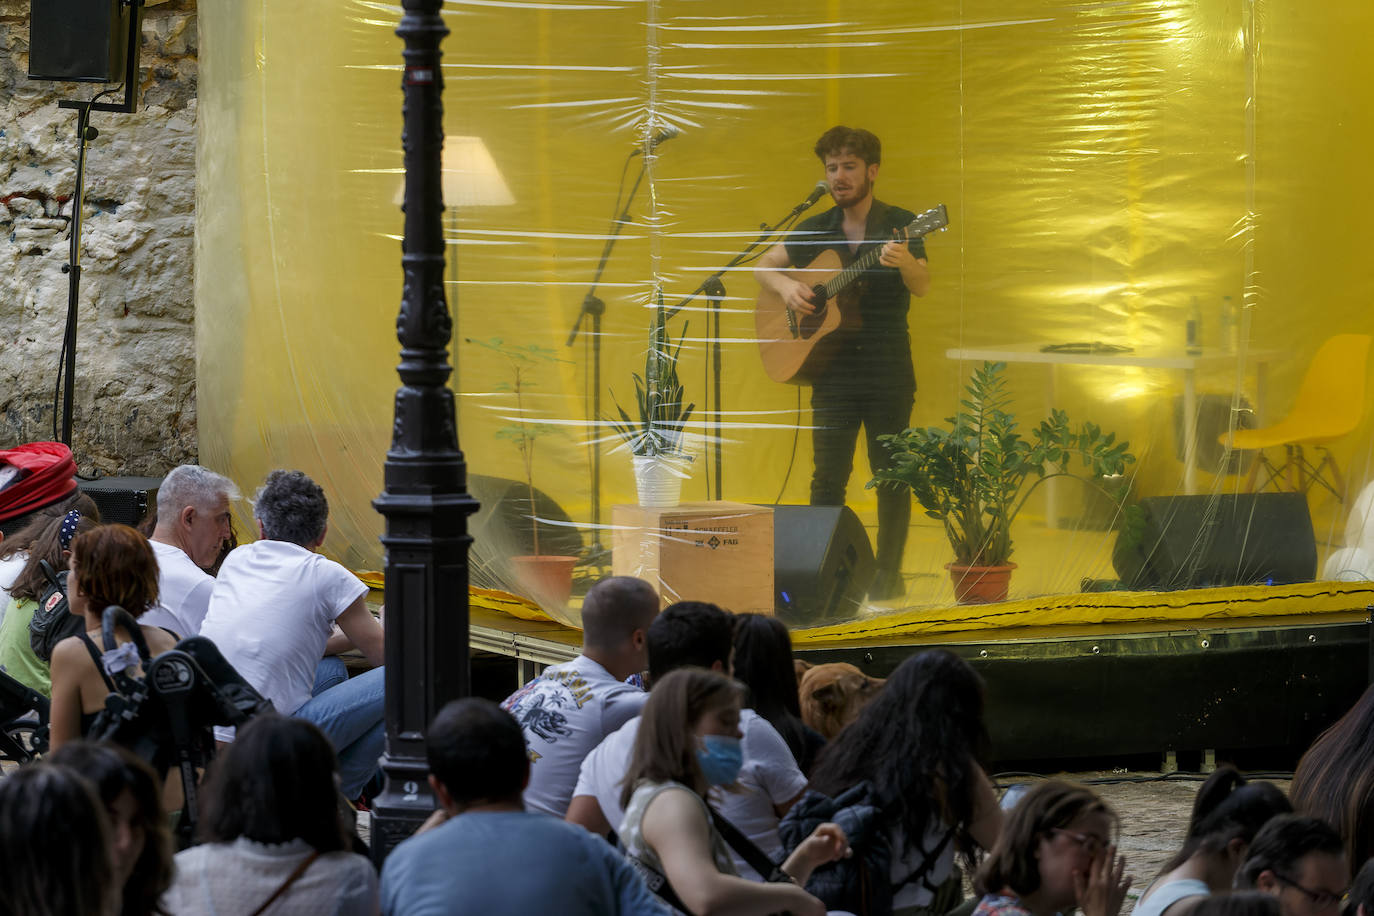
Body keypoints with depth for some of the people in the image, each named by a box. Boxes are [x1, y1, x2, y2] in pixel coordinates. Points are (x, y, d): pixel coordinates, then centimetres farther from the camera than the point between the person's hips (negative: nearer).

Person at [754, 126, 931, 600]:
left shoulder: (899, 225, -3)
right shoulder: (817, 230, 9)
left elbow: (921, 286, -17)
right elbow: (763, 265, 17)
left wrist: (903, 262, -39)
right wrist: (786, 286, -6)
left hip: (887, 368, -3)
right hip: (832, 365, 3)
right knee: (828, 474, 2)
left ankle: (888, 573, 7)